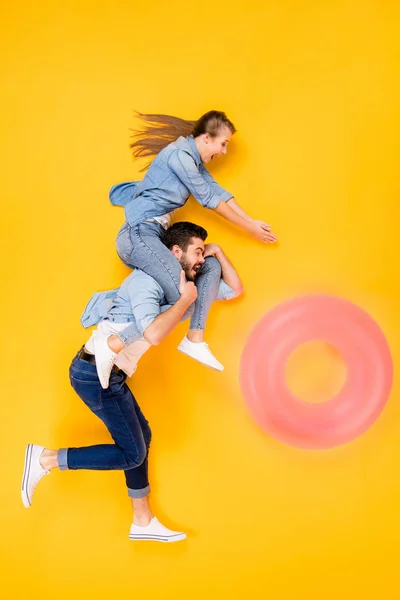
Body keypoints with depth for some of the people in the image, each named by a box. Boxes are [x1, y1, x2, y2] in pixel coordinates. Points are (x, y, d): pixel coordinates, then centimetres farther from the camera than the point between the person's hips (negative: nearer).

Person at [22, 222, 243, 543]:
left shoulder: (180, 284, 11)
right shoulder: (146, 280, -17)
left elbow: (235, 290, 18)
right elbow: (153, 334, -33)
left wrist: (217, 251, 7)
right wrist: (186, 299, -21)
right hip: (95, 373, -9)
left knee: (141, 436, 15)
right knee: (132, 453, -3)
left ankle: (143, 522, 27)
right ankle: (45, 459, 2)